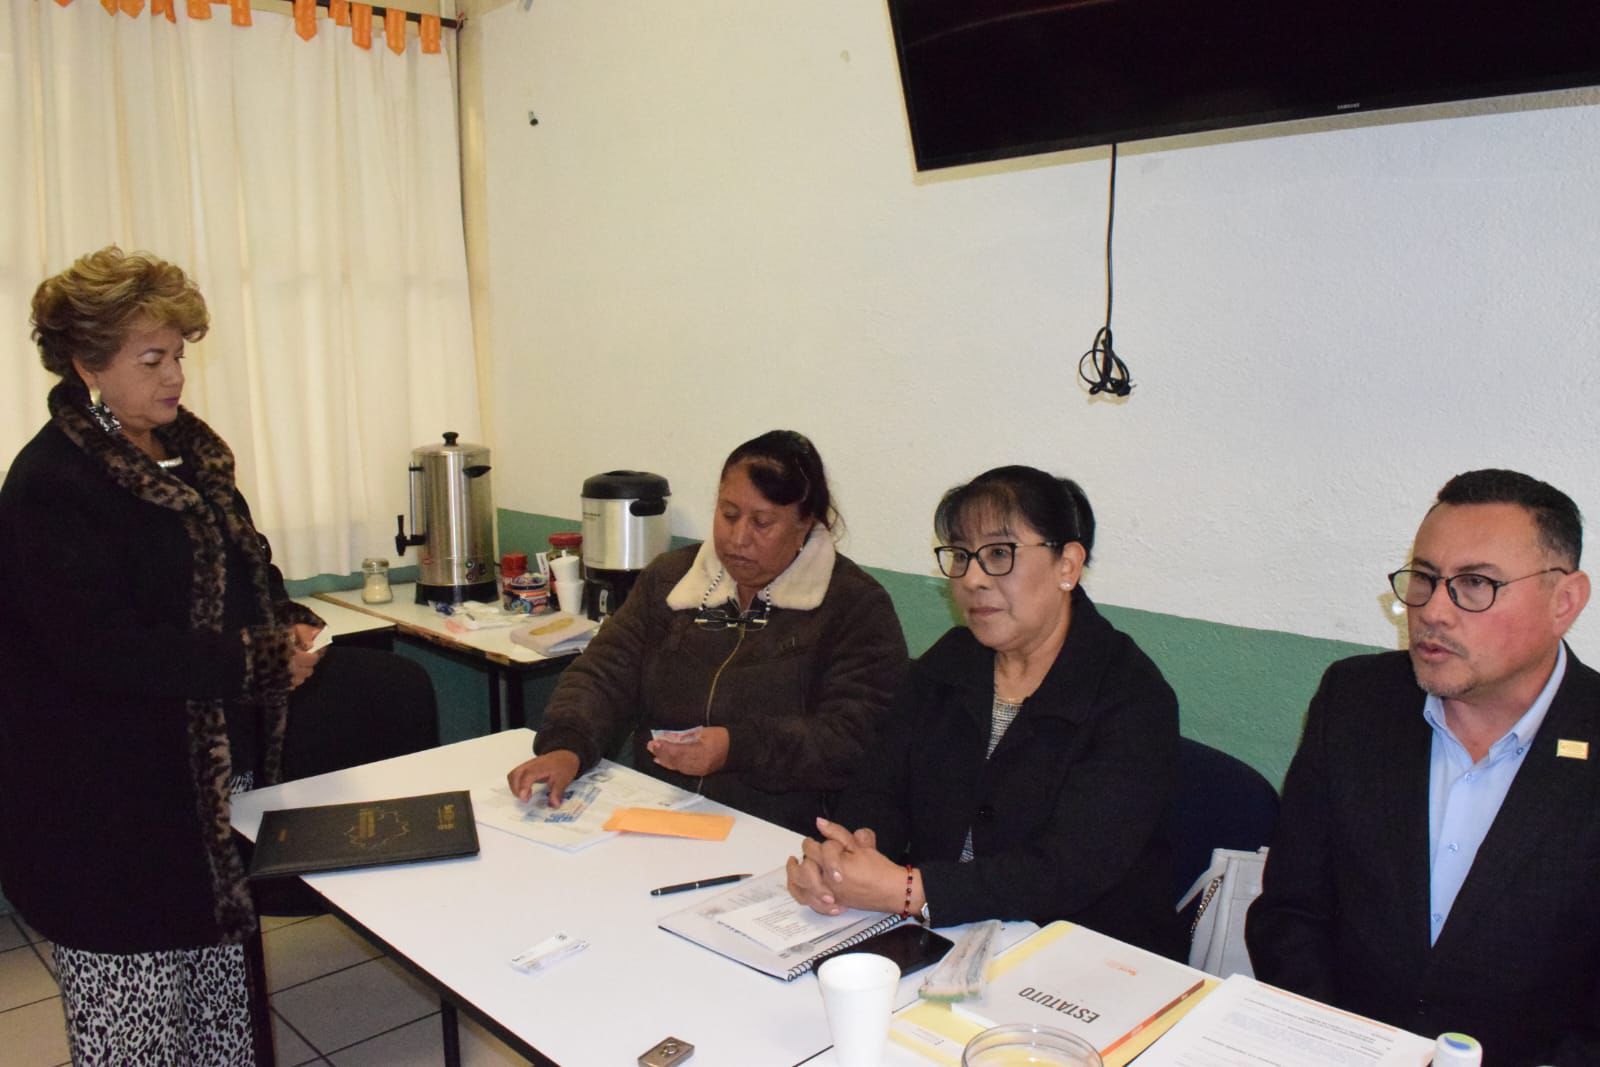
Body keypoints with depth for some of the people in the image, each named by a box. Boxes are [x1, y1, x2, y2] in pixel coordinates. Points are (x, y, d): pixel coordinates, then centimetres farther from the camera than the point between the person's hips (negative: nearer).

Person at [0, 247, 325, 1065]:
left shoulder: (188, 447, 7)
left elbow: (243, 567, 17)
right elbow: (100, 646, -23)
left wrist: (290, 624, -3)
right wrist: (261, 660, -23)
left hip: (221, 771, 8)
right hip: (113, 801, -7)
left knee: (220, 987, 21)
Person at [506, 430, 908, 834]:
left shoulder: (857, 605, -2)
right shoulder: (668, 577, 13)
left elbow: (854, 737, -11)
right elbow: (604, 672, 8)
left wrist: (738, 748, -24)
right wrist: (567, 747, -12)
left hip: (783, 843, -3)